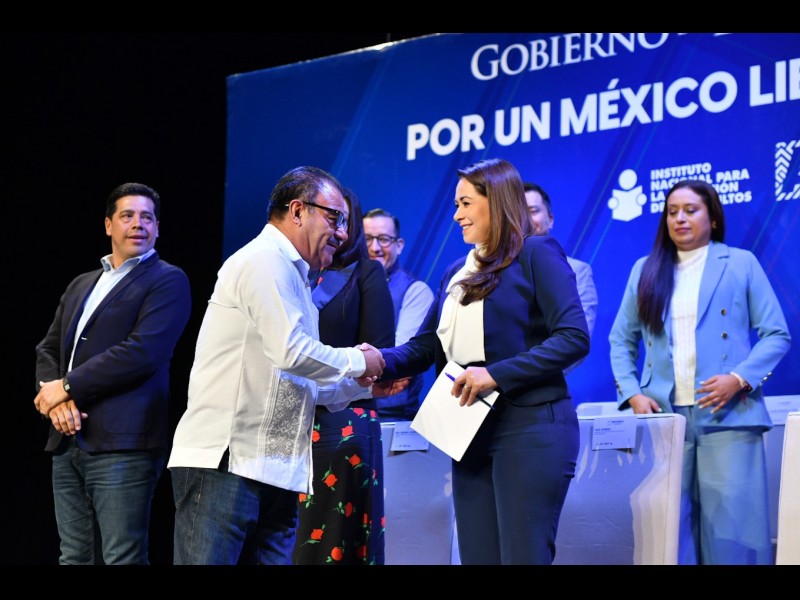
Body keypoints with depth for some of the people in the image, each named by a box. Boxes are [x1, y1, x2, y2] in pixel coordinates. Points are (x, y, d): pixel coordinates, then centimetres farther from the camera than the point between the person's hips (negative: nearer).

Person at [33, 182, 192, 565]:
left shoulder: (167, 281, 0)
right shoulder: (81, 285, 22)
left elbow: (142, 352, -13)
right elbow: (47, 349, 16)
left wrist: (68, 387, -10)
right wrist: (55, 398, -6)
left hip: (123, 443, -7)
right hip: (69, 441, 7)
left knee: (122, 558, -7)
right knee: (74, 558, 9)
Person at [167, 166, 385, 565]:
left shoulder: (288, 273, 24)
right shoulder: (265, 260, -7)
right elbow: (291, 353, -18)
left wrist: (366, 384, 17)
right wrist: (358, 362, -3)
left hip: (274, 472, 10)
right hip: (225, 463, -10)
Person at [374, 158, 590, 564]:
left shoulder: (537, 255, -4)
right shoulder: (457, 273, 17)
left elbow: (574, 337, -14)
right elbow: (425, 346, 15)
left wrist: (497, 374, -20)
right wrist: (381, 362, -6)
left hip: (530, 428, -7)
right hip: (472, 433, 7)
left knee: (523, 556, -6)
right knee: (477, 556, 9)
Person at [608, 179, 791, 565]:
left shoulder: (741, 264, 8)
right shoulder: (645, 270, 15)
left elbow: (776, 334, 3)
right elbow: (621, 340, 15)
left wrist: (739, 379, -12)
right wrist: (632, 394, -1)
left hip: (726, 415, -2)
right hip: (664, 416, 3)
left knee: (731, 525, -5)